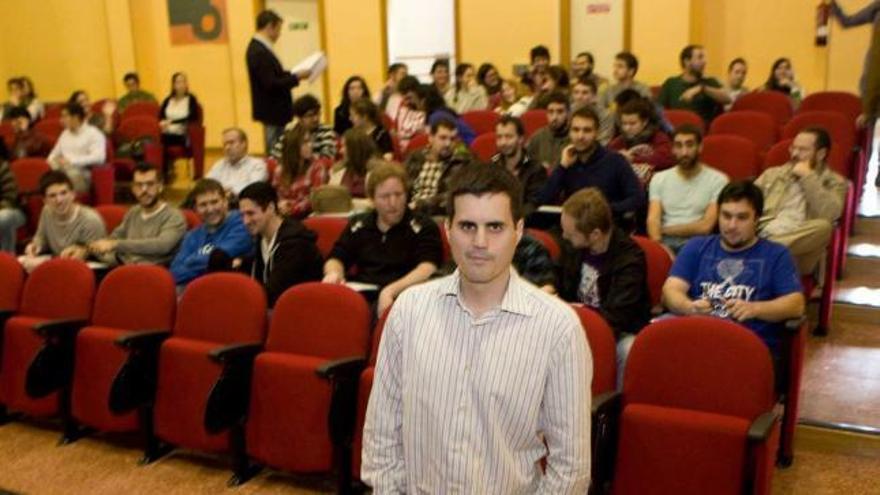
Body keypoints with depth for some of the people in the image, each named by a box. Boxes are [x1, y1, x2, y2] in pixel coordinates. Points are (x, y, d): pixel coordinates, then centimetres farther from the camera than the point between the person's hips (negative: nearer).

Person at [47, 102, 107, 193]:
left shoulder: (94, 134, -1)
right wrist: (52, 160, 5)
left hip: (82, 173, -6)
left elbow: (99, 157, -15)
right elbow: (55, 152, 30)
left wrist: (71, 161, -17)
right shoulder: (65, 134, 23)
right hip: (62, 170, 6)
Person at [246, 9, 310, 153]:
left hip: (272, 109, 10)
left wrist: (292, 74, 5)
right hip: (272, 111, -10)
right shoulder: (260, 52, -22)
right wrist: (297, 77, -17)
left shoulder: (257, 47, 9)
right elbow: (271, 84, -25)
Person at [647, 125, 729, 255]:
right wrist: (659, 245, -20)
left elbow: (706, 226, -5)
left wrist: (666, 229, 0)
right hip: (665, 241, 2)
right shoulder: (659, 179, 13)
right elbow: (653, 219, 0)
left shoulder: (717, 180, 3)